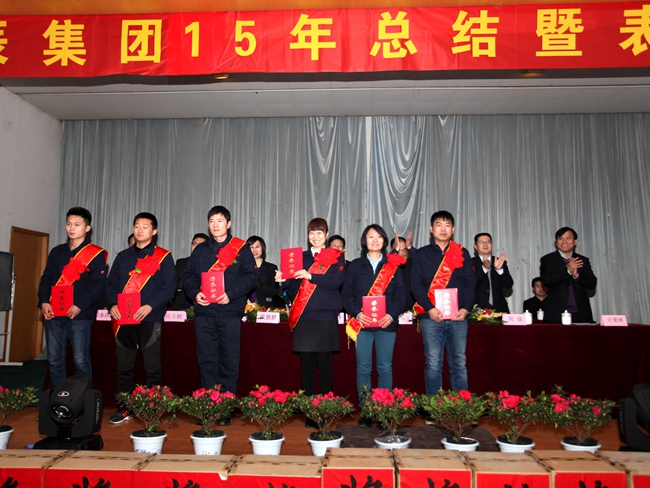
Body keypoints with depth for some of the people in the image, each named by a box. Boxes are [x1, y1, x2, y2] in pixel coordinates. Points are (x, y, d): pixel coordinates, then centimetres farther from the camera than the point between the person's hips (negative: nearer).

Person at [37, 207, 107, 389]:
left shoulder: (96, 254, 0)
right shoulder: (57, 252, 17)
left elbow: (99, 284, -7)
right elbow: (46, 278, 15)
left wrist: (80, 306, -17)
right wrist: (44, 301, -1)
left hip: (80, 315, -5)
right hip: (54, 314, 5)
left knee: (81, 361, -2)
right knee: (54, 361, 9)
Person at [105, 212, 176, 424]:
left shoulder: (163, 257, 3)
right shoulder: (123, 256, 16)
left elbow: (169, 286, -5)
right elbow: (111, 284, 14)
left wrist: (151, 306, -18)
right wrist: (112, 304, -5)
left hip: (149, 319, -4)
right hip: (123, 319, 4)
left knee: (152, 367, 0)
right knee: (124, 366, 9)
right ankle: (124, 408, 19)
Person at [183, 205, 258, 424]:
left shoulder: (241, 249, 5)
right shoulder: (200, 250, 17)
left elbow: (251, 275, -4)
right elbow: (188, 275, 13)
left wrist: (231, 294, -15)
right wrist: (195, 293, -6)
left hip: (230, 312, -3)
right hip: (204, 312, 3)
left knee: (229, 362, 1)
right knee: (206, 361, 5)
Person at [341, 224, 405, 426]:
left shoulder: (393, 265, 9)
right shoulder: (355, 266, 9)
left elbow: (401, 294, 5)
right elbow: (346, 294, 5)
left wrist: (392, 314, -11)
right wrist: (357, 313, -11)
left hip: (386, 324, 0)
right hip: (362, 323, 0)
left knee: (385, 368, 3)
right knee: (363, 369, 3)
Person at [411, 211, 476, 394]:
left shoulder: (462, 253, 13)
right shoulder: (421, 254, 9)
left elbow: (470, 283, 7)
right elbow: (416, 284, 1)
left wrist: (465, 308, -8)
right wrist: (429, 309, -13)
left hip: (458, 317, 1)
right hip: (431, 317, -1)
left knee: (459, 363, 4)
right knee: (433, 364, -1)